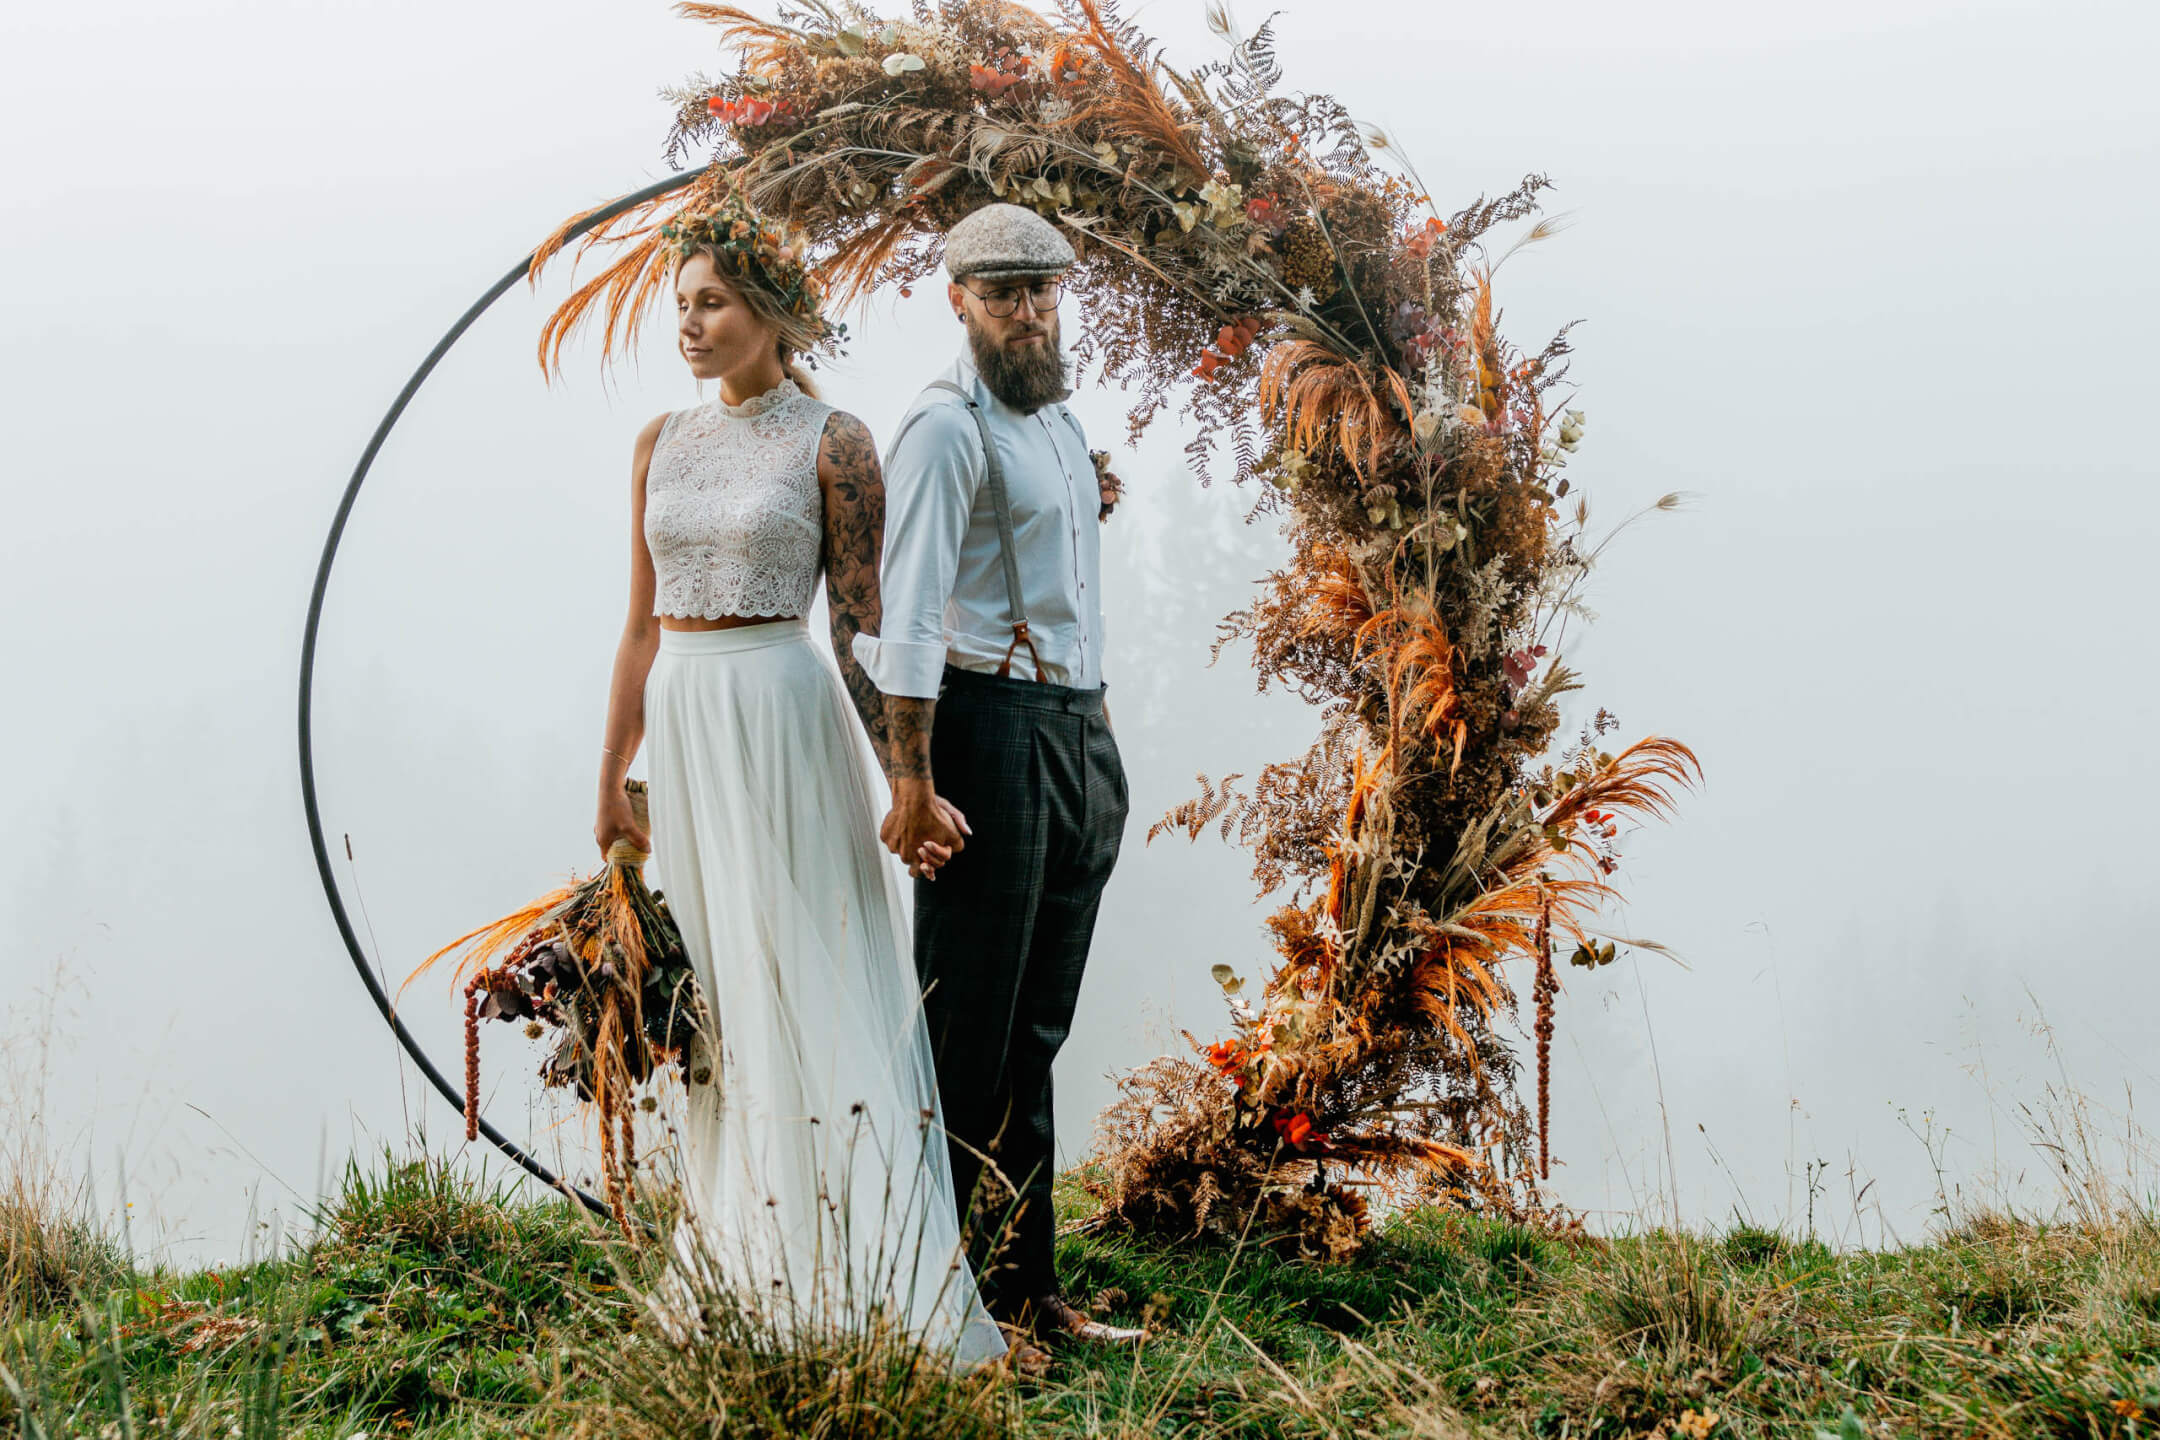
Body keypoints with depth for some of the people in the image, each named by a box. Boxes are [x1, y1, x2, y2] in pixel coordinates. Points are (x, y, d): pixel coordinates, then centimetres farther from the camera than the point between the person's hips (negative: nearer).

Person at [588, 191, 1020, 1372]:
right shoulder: (663, 444, 10)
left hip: (784, 723, -6)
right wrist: (609, 782, 15)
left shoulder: (832, 443, -5)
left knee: (805, 988, -5)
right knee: (708, 998, 10)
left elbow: (861, 630, -6)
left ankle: (854, 1293, 0)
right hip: (683, 728, 6)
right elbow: (642, 623, 14)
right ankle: (730, 1276, 20)